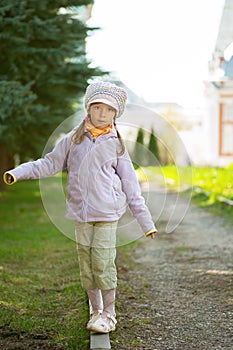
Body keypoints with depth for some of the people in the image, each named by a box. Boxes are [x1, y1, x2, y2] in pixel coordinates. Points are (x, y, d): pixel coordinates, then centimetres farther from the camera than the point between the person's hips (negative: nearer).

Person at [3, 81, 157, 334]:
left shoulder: (116, 145, 5)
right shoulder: (74, 139, 8)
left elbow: (130, 186, 7)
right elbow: (50, 164, 12)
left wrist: (146, 221, 7)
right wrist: (18, 172, 1)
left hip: (107, 215, -2)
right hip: (80, 215, 3)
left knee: (103, 264, -4)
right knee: (86, 265, 8)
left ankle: (109, 314, 13)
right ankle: (96, 311, 24)